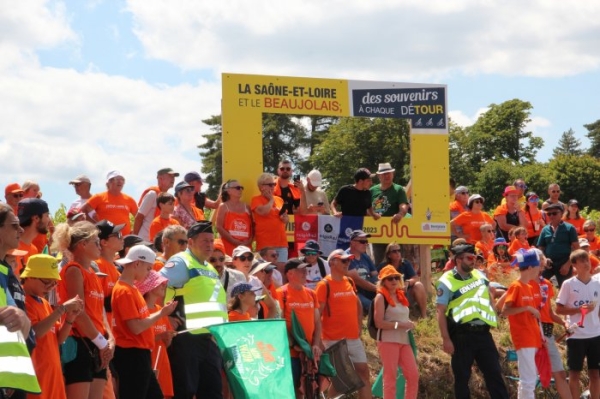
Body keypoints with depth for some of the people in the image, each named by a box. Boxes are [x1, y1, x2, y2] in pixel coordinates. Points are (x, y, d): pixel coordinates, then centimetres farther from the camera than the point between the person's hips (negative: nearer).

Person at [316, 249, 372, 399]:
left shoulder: (350, 282, 12)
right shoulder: (325, 285, -9)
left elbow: (358, 305, 27)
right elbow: (317, 314, -12)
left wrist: (359, 325, 16)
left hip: (354, 338, 7)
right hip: (334, 340, -7)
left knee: (363, 371, 4)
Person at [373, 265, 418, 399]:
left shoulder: (401, 295, 15)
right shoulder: (381, 297, -6)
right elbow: (379, 323, -13)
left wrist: (409, 324, 8)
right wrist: (400, 325, -17)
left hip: (404, 340, 7)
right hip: (388, 341, -7)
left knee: (413, 375, 2)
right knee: (390, 377, -3)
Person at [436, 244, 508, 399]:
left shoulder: (479, 276, 10)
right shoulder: (447, 281, -8)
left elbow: (489, 291, 29)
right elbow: (441, 312, -10)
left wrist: (493, 314, 16)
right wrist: (446, 339, -14)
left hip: (483, 333, 5)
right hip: (462, 335, -5)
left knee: (494, 373, 6)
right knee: (462, 377, 4)